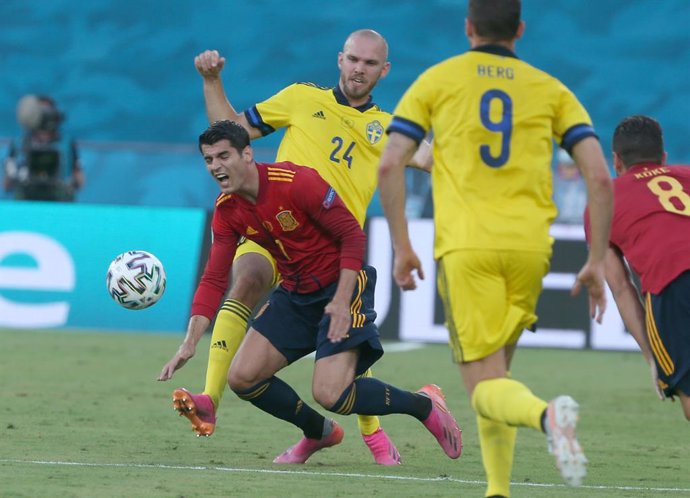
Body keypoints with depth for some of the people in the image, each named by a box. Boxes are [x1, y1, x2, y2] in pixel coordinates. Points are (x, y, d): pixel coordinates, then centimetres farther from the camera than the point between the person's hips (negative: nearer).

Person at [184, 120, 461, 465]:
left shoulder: (296, 182, -22)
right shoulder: (226, 211, -3)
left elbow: (352, 234, -17)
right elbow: (214, 279, -2)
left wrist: (342, 301, -23)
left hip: (340, 285, -7)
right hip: (294, 294, 7)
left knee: (330, 394, -21)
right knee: (242, 378, -5)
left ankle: (424, 404, 2)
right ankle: (318, 433, 20)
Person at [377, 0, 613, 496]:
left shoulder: (437, 80, 10)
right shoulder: (551, 89, 13)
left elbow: (390, 165, 0)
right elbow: (599, 176, 4)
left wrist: (402, 246, 7)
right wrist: (597, 262, 9)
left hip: (465, 247, -3)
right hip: (529, 246, 3)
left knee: (486, 388, -6)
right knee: (495, 373, 21)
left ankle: (546, 414, -39)